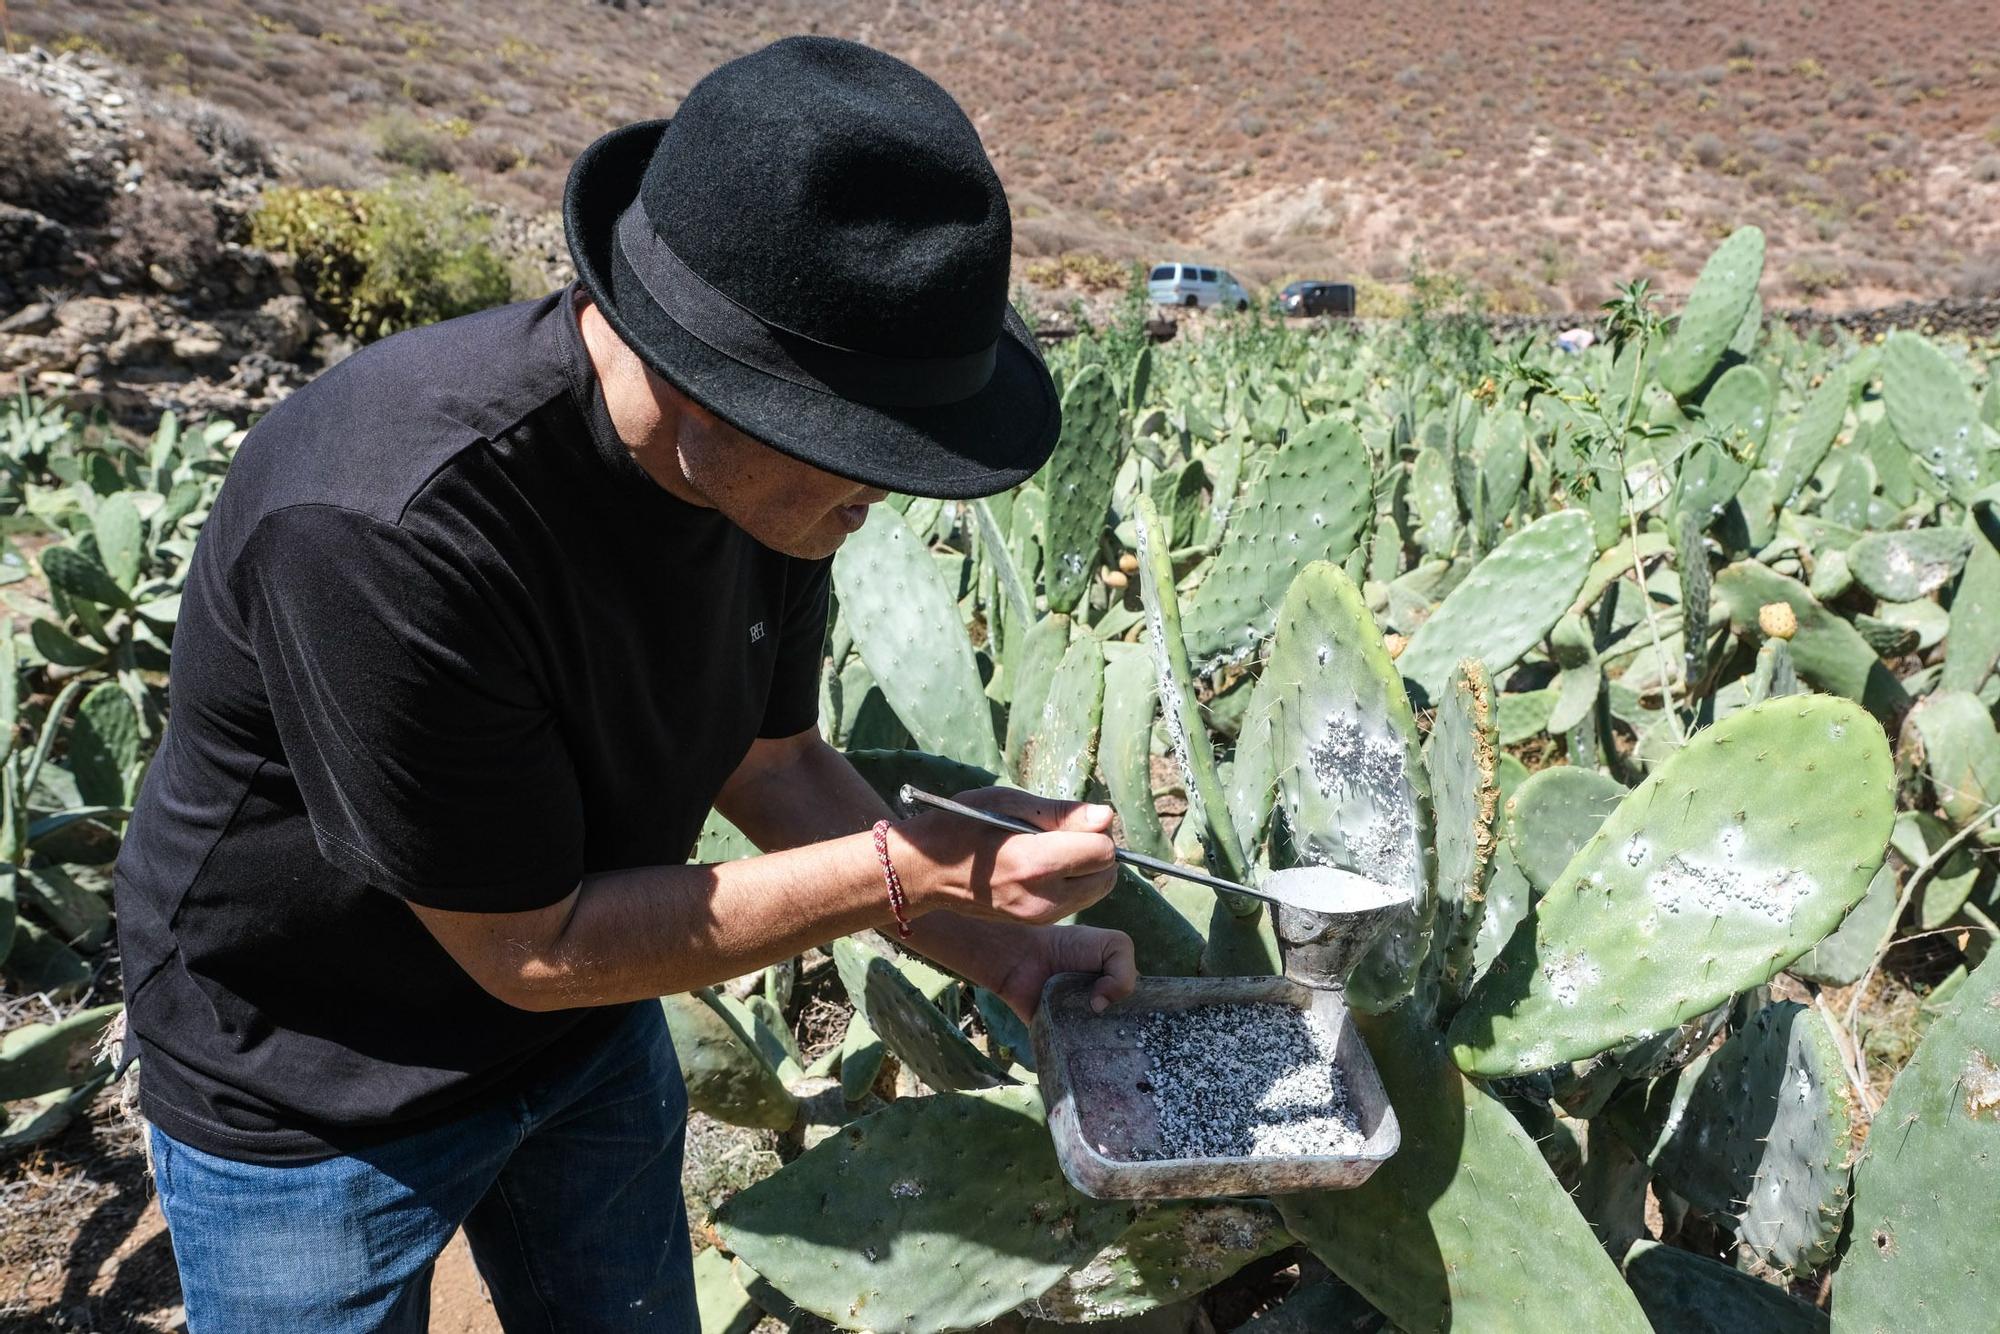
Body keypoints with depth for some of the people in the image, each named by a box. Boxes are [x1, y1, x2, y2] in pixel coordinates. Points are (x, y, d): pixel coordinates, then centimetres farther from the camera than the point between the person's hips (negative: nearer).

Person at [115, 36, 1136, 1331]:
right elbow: (527, 948, -28)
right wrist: (907, 870, -30)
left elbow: (772, 759, -3)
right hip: (313, 1096, -5)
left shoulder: (771, 461, -17)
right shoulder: (389, 528, -38)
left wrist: (996, 942, -13)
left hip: (592, 1032, 6)